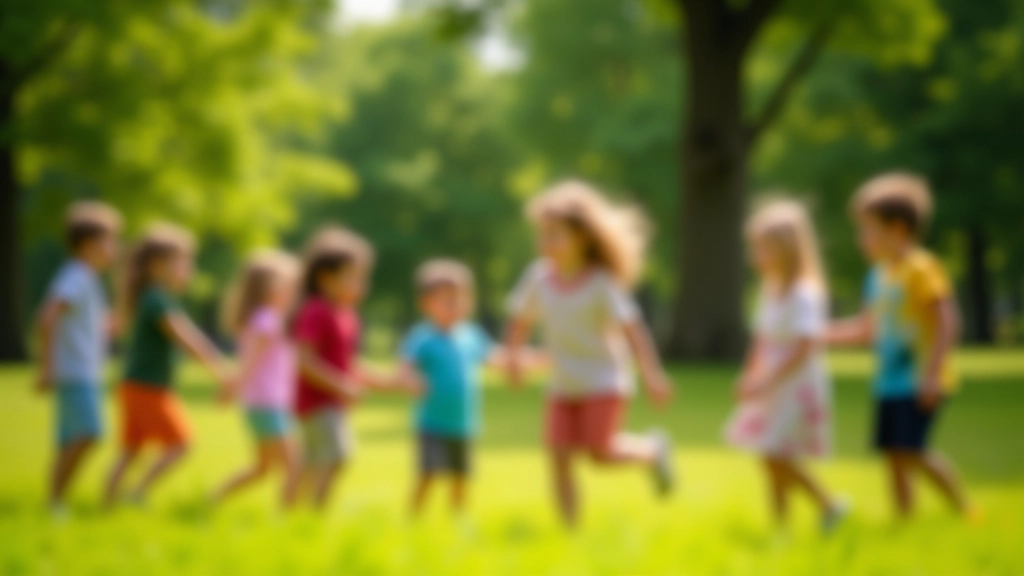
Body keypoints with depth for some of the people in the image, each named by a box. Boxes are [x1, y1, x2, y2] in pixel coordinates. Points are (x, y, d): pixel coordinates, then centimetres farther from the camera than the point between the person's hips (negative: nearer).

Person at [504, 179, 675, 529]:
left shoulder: (601, 284, -15)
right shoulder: (539, 277, -2)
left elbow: (630, 326, -17)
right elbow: (522, 317, 14)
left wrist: (653, 375, -22)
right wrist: (513, 355, 9)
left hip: (603, 382, -4)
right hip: (563, 386, 4)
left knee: (600, 453, -12)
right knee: (559, 456, -6)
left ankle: (652, 450, 18)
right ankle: (571, 530, 0)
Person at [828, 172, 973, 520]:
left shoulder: (921, 268, -12)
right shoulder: (879, 275, 13)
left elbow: (948, 321, -17)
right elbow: (866, 328, 21)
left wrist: (932, 372, -23)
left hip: (920, 384, -8)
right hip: (890, 383, 8)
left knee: (912, 452, -15)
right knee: (892, 453, 6)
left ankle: (964, 510, -3)